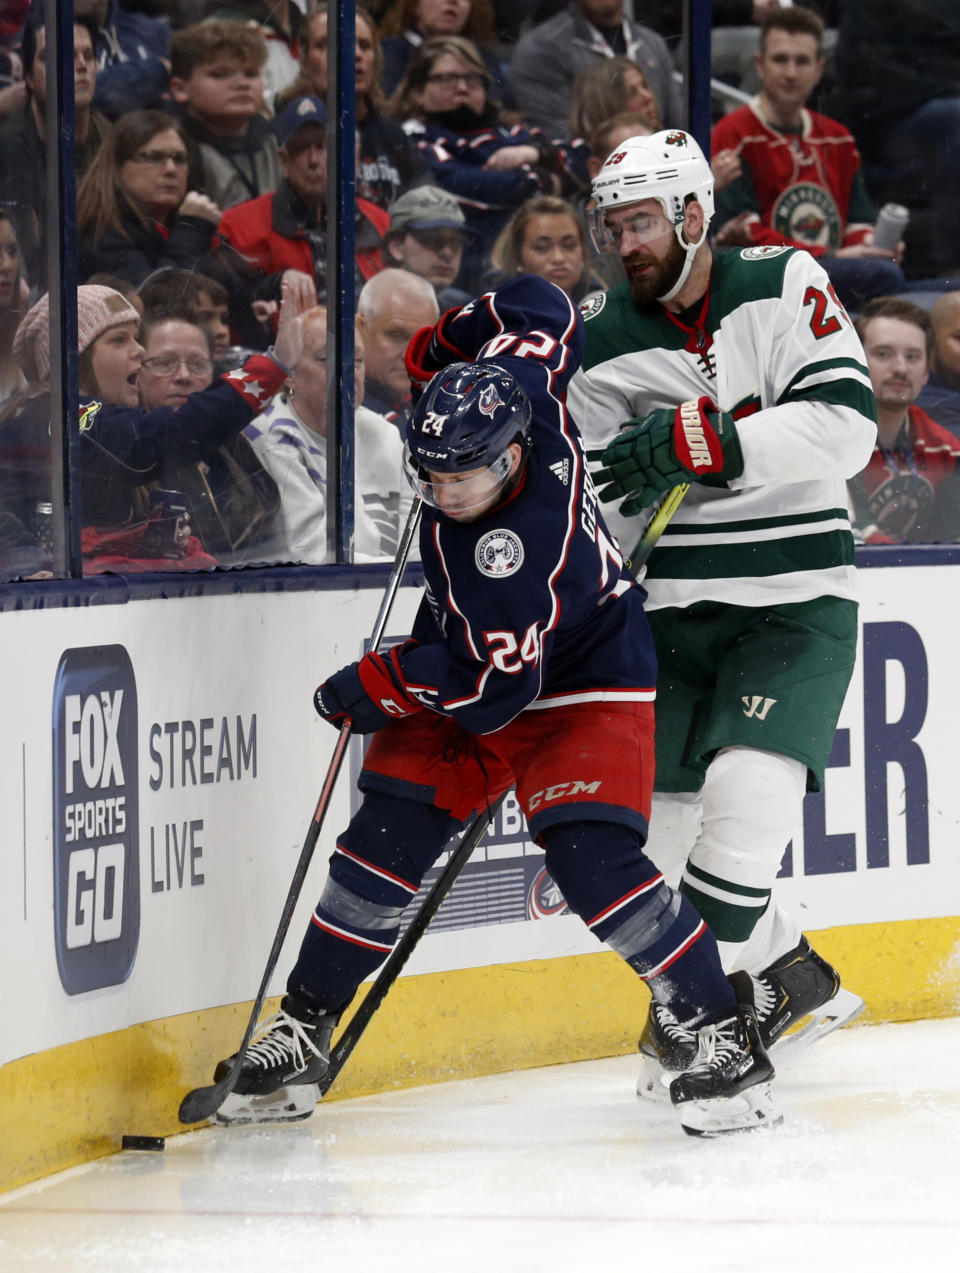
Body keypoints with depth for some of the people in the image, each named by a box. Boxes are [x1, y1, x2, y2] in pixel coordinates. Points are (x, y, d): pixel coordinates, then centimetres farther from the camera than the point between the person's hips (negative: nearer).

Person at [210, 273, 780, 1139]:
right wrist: (442, 346, 14)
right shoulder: (506, 384, -19)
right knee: (391, 833, -4)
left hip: (582, 687, -8)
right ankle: (302, 1030, 2)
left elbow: (492, 686, -33)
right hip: (473, 663, 8)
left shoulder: (514, 550, -38)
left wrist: (369, 686, -21)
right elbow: (539, 308, 1)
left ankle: (723, 1028, -11)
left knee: (591, 860, -23)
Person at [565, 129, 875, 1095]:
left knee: (749, 786, -24)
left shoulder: (784, 288, -6)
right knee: (652, 823, 1)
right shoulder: (598, 343, 2)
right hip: (672, 608, 4)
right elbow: (600, 512, 4)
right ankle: (791, 976, 22)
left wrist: (703, 442, -25)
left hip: (795, 598, -4)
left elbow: (846, 426, -17)